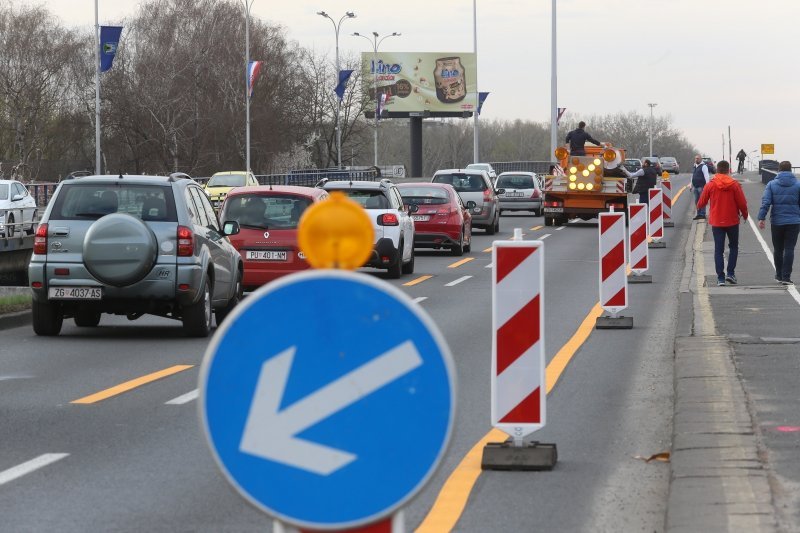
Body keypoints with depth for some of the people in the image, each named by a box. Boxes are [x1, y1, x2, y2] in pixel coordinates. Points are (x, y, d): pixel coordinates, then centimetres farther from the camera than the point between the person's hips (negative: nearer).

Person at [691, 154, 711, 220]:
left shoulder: (703, 166, -7)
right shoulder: (695, 167, 18)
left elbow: (706, 177, -13)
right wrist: (691, 186, 24)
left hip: (701, 187, -8)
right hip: (695, 187, 8)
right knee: (696, 201, 9)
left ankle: (702, 214, -5)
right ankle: (698, 214, 15)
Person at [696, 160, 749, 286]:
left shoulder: (710, 185, -6)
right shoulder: (734, 185, -9)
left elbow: (701, 203, 1)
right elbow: (742, 203, -7)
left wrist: (699, 206, 25)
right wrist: (744, 214, 12)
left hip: (716, 222, 1)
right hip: (732, 221, 0)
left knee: (718, 249, 5)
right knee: (733, 247, 17)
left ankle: (720, 278, -1)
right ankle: (730, 273, 6)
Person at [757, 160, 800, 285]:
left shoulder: (772, 185, -1)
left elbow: (765, 202, -9)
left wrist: (761, 218, -10)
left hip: (777, 222, 1)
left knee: (778, 249, 13)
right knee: (789, 249, -1)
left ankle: (779, 275, 23)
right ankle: (786, 277, -7)